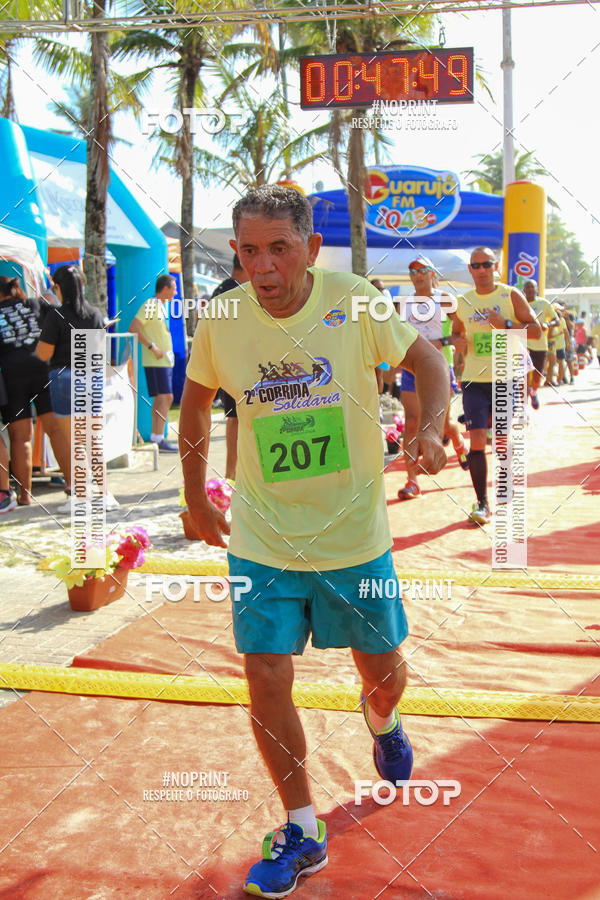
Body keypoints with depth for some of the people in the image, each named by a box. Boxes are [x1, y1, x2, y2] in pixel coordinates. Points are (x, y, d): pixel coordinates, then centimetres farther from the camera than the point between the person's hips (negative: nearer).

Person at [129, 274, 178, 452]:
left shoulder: (162, 306, 18)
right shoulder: (150, 305, -11)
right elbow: (134, 328, -20)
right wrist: (152, 347, -21)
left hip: (165, 360, 10)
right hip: (156, 361, -10)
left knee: (160, 399, 10)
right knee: (166, 398, -13)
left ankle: (156, 437, 15)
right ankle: (159, 439, -13)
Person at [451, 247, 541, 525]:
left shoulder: (511, 295, -1)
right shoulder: (463, 302, 8)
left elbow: (536, 330, -4)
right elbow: (456, 333, 21)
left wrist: (505, 324, -18)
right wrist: (458, 342, -3)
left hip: (505, 379, -1)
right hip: (474, 380, 1)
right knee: (477, 440, -8)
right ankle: (482, 503, -2)